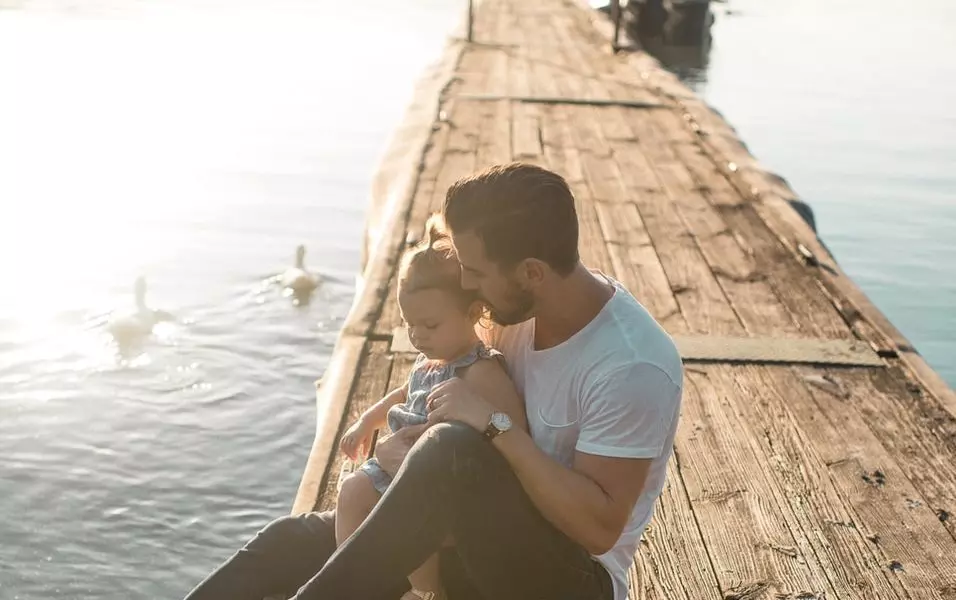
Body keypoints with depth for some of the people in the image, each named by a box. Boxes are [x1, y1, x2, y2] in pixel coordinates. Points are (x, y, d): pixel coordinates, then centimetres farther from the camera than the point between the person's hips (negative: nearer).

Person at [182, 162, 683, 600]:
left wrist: (495, 426, -29)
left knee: (452, 450, -35)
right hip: (493, 540, 8)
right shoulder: (525, 308, -3)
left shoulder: (632, 368, -25)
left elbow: (599, 526, -27)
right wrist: (417, 442, -5)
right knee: (291, 541, -2)